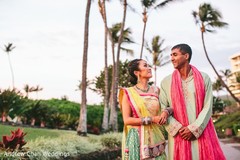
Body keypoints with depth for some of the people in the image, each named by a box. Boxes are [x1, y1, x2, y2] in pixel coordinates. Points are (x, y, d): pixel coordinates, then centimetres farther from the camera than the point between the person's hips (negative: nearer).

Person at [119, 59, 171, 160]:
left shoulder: (155, 90, 8)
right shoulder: (128, 93, -3)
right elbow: (127, 120, -9)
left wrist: (166, 112, -10)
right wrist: (152, 119, -15)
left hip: (154, 138, 3)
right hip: (137, 139, -3)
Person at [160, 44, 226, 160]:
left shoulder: (204, 78, 3)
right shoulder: (166, 82, 3)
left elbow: (207, 107, -2)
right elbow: (162, 109, -1)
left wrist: (193, 129, -10)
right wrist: (179, 129, -10)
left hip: (202, 132, 0)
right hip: (178, 135, 0)